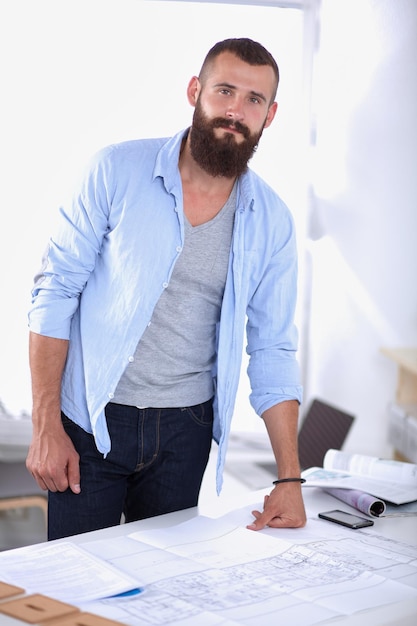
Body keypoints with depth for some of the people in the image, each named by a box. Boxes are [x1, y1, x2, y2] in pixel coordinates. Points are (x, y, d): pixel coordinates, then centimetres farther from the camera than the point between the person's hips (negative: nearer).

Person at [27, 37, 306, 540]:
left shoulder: (271, 220, -1)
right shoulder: (117, 171, -9)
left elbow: (272, 351, 2)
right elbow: (55, 292, -7)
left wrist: (290, 479, -4)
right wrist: (46, 427, -11)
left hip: (185, 430, 3)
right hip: (91, 422, -2)